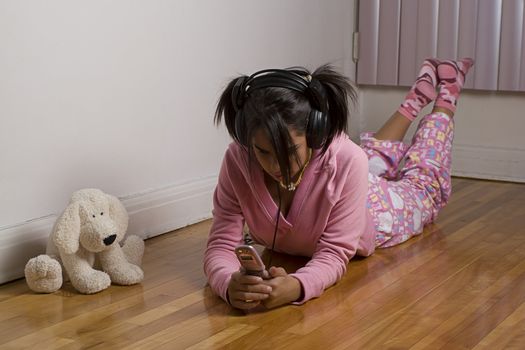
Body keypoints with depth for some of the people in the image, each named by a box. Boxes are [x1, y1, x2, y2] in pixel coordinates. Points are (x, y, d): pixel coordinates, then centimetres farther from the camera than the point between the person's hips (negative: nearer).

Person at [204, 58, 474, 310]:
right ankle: (420, 93, 56)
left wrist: (296, 286, -65)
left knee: (423, 186, 31)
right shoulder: (238, 160, -40)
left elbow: (335, 254, -44)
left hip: (377, 209, -3)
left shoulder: (346, 161, -47)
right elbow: (221, 244, -39)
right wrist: (229, 284, -62)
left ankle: (445, 95, 52)